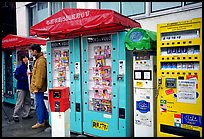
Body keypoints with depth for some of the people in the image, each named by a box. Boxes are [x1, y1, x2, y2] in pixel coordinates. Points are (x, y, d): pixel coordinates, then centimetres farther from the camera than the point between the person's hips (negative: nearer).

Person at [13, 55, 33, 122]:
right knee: (19, 102, -3)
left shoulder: (28, 67, 8)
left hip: (27, 87, 7)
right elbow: (16, 76, -14)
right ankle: (15, 116, 11)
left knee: (27, 102, 11)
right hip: (21, 88, -7)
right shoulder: (19, 67, -9)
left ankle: (25, 114, 22)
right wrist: (25, 78, -17)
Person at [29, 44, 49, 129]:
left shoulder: (41, 61, -17)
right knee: (41, 103, 17)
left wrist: (36, 87, -21)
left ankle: (40, 122, 9)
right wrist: (32, 73, 11)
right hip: (38, 87, 10)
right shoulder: (39, 59, 14)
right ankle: (46, 119, 28)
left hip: (39, 87, -10)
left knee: (39, 104, -1)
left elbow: (41, 76, -22)